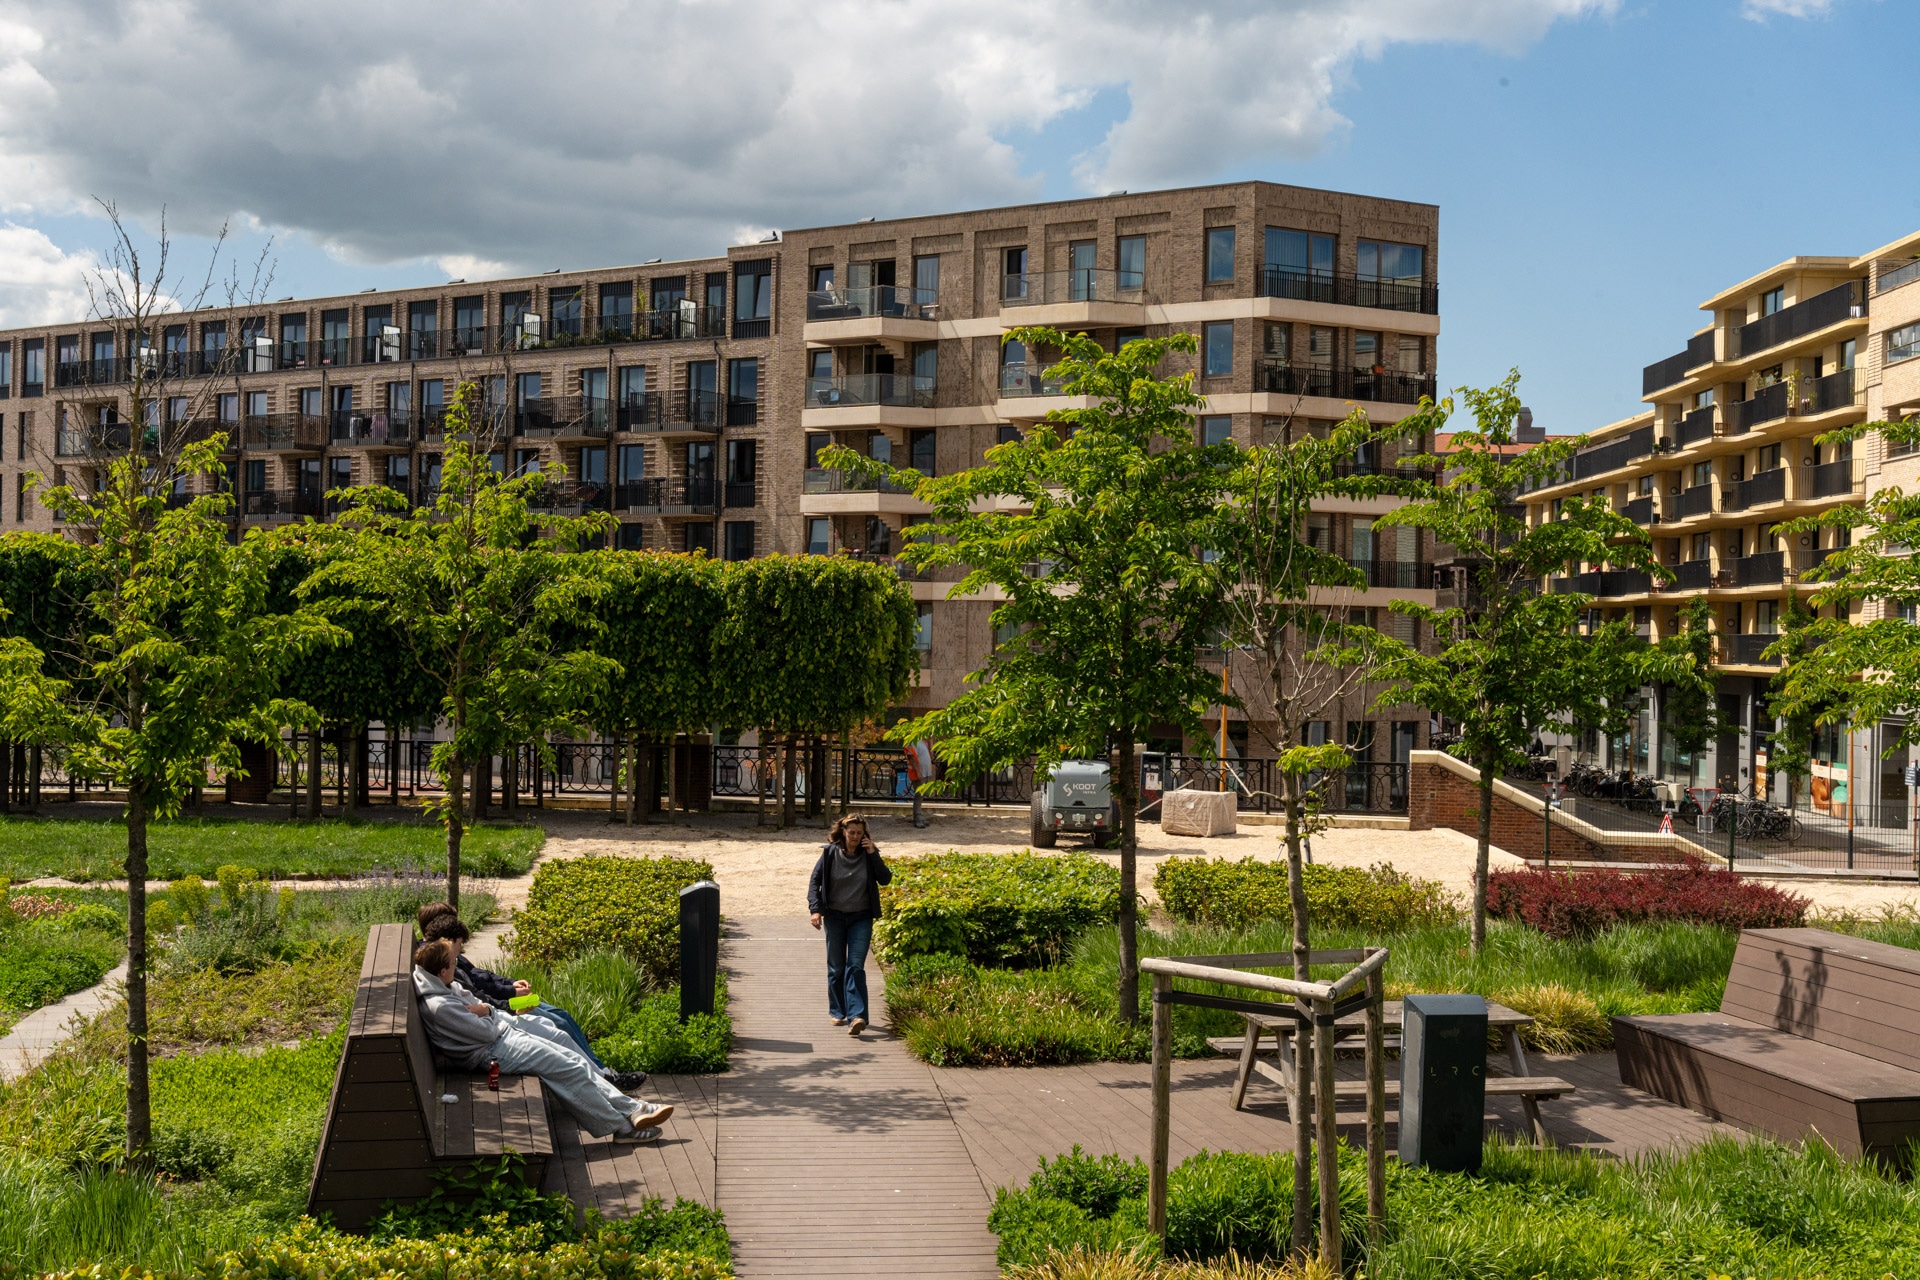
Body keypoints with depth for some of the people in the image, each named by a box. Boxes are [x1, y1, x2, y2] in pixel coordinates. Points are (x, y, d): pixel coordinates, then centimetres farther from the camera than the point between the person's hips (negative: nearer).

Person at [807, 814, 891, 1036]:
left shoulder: (869, 854, -3)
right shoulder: (830, 853, -4)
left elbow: (885, 879, -8)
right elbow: (815, 880, -1)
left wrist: (873, 855, -16)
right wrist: (815, 909, -11)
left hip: (861, 918, -1)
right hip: (834, 916, 1)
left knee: (856, 966, -10)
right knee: (836, 967, 10)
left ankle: (856, 1016, -18)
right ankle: (837, 1012, 23)